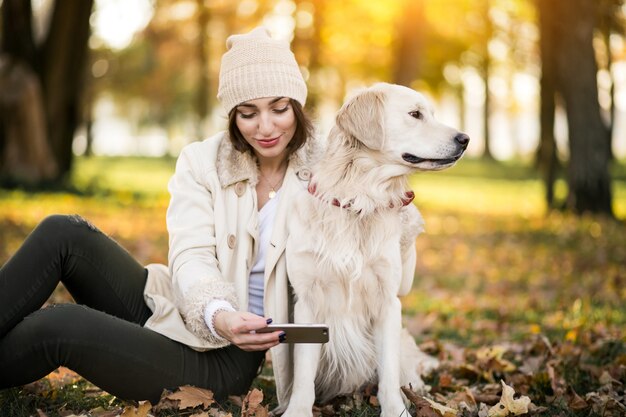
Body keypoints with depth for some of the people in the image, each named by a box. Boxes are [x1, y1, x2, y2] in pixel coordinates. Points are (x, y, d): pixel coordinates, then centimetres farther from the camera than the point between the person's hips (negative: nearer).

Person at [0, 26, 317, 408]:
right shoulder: (202, 162, 1)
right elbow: (191, 257, -13)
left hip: (225, 360, -3)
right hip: (177, 312, 4)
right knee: (64, 234, -17)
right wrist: (218, 315, -34)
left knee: (63, 326, -26)